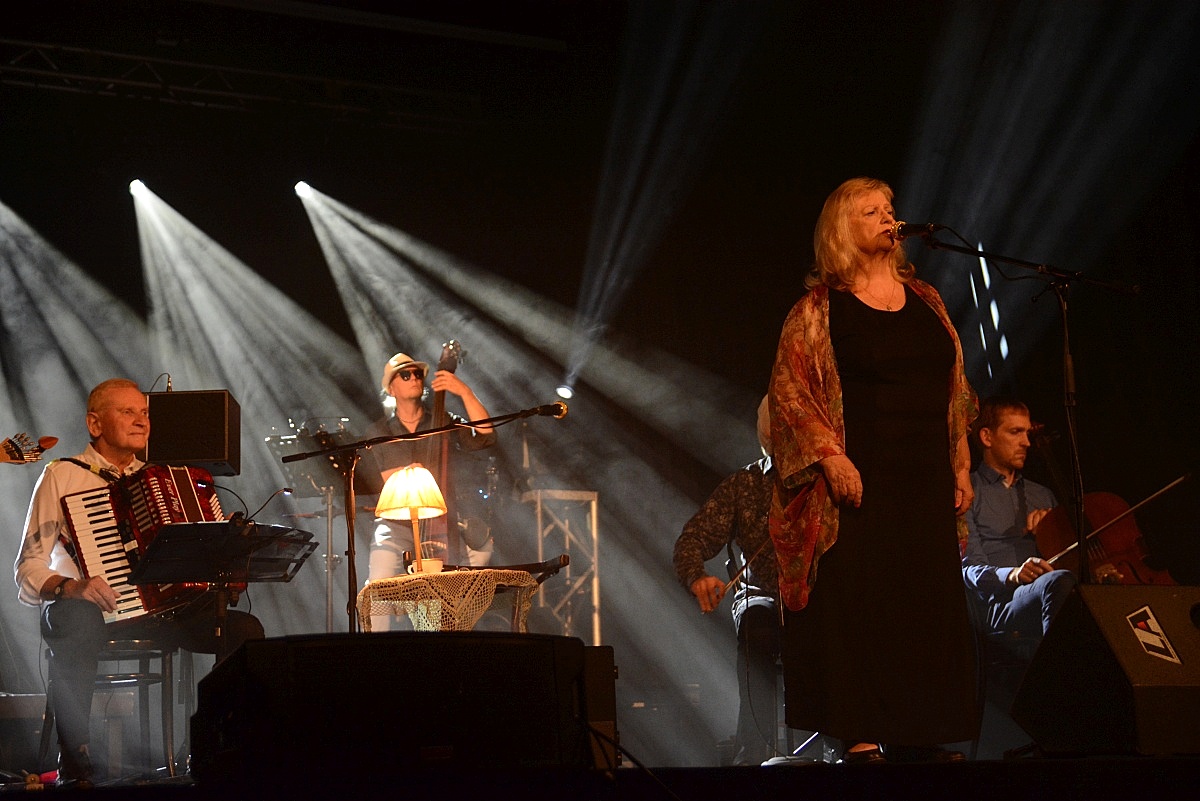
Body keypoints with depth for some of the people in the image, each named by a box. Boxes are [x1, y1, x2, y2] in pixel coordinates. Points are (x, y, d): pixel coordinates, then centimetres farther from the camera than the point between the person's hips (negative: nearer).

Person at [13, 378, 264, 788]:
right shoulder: (63, 476, 2)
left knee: (245, 629, -18)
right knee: (74, 619, -41)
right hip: (94, 609, -5)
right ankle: (73, 765, -33)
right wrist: (69, 587, -25)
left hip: (161, 608, 5)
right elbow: (29, 570, -4)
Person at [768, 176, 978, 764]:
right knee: (856, 600, -8)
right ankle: (859, 733, -4)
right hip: (859, 480, -5)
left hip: (927, 479, 5)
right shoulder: (819, 308, 0)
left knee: (927, 601, 3)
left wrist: (960, 464, 12)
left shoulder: (925, 300, 14)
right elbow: (788, 389, -6)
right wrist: (830, 457, -15)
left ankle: (916, 732, 9)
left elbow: (956, 390, 18)